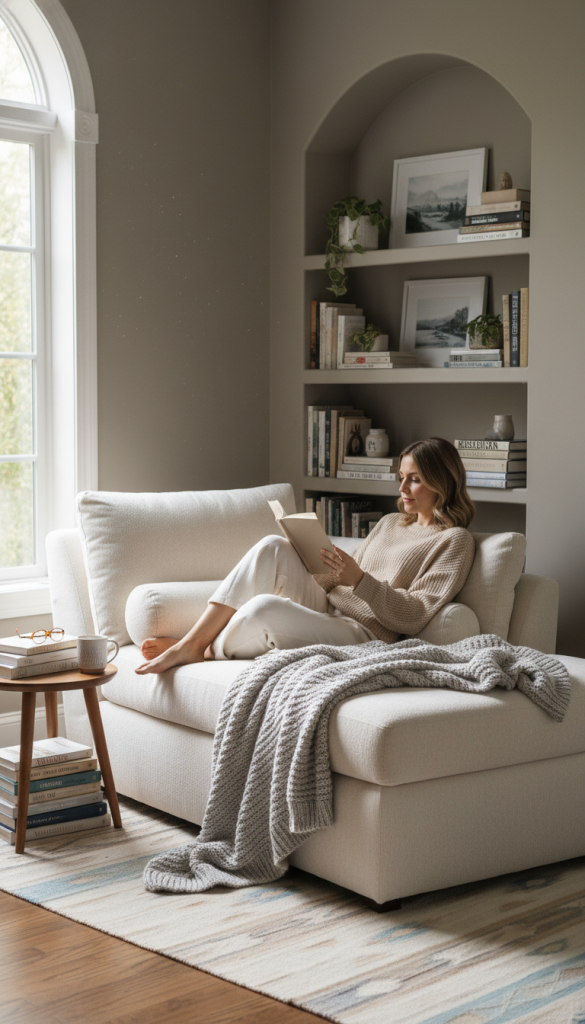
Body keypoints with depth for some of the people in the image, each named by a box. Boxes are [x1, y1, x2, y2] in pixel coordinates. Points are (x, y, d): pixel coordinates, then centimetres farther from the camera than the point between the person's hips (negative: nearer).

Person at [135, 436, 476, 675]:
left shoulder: (454, 541, 1)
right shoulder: (390, 523, 25)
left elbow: (414, 617, -9)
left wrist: (360, 580, -19)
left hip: (364, 635, -7)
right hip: (326, 610, 8)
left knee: (265, 607, -33)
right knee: (273, 547, -19)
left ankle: (205, 651, -4)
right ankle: (191, 640, -17)